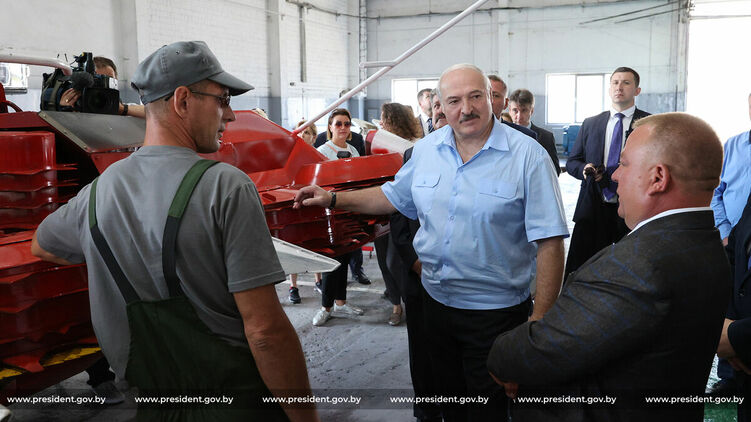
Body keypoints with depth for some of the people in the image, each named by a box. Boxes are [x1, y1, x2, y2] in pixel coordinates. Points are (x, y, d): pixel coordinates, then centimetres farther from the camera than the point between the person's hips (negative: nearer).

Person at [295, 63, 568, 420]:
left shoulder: (527, 156, -14)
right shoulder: (426, 150, 2)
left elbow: (549, 242, -16)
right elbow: (395, 196, 16)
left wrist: (540, 320, -18)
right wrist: (332, 199, 7)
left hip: (496, 312, -4)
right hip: (436, 300, 5)